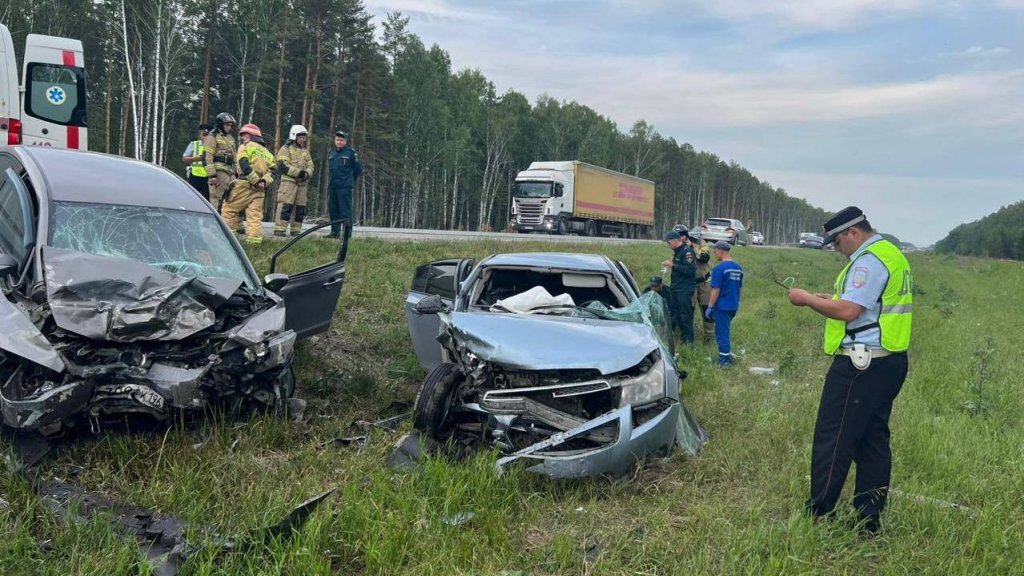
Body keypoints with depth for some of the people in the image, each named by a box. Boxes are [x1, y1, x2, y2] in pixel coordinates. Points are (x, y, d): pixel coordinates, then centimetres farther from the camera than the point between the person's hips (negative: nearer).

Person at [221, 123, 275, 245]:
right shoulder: (266, 152, 21)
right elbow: (273, 171, 10)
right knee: (255, 215, 4)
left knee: (228, 209, 4)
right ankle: (255, 242, -1)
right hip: (260, 190, 6)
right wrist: (264, 181, -3)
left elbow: (244, 166, -15)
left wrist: (255, 181, -14)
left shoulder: (246, 147, 1)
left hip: (245, 185, -6)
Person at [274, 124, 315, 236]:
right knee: (286, 206, -13)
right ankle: (279, 229, -12)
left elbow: (310, 165, 16)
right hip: (289, 181, -7)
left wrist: (307, 173, -8)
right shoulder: (286, 149, -1)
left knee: (300, 207, 7)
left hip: (302, 183, 7)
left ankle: (296, 230, 14)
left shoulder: (305, 151, 21)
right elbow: (283, 165, -12)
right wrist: (298, 172, -17)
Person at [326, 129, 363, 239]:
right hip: (332, 186, 7)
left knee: (345, 210, -7)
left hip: (345, 187, -7)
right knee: (333, 209, 10)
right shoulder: (331, 153, 14)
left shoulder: (351, 153, -4)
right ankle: (334, 232, 17)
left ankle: (347, 232, -3)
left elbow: (358, 169, 2)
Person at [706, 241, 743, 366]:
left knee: (722, 333, 1)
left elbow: (716, 290, -19)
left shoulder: (719, 268, -17)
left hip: (722, 306, -8)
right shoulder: (738, 267, 7)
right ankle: (727, 356, 27)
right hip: (734, 306, 8)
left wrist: (710, 307, -13)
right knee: (726, 331, 20)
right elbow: (740, 288, 15)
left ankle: (725, 361, 5)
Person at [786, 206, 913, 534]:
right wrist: (828, 300, 13)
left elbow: (848, 311, -22)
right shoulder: (892, 255, 19)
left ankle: (817, 518, 1)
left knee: (832, 442, -5)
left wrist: (807, 299, -9)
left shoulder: (869, 260, -15)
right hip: (889, 361, 11)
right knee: (873, 442, 13)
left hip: (860, 364, -11)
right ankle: (869, 521, 19)